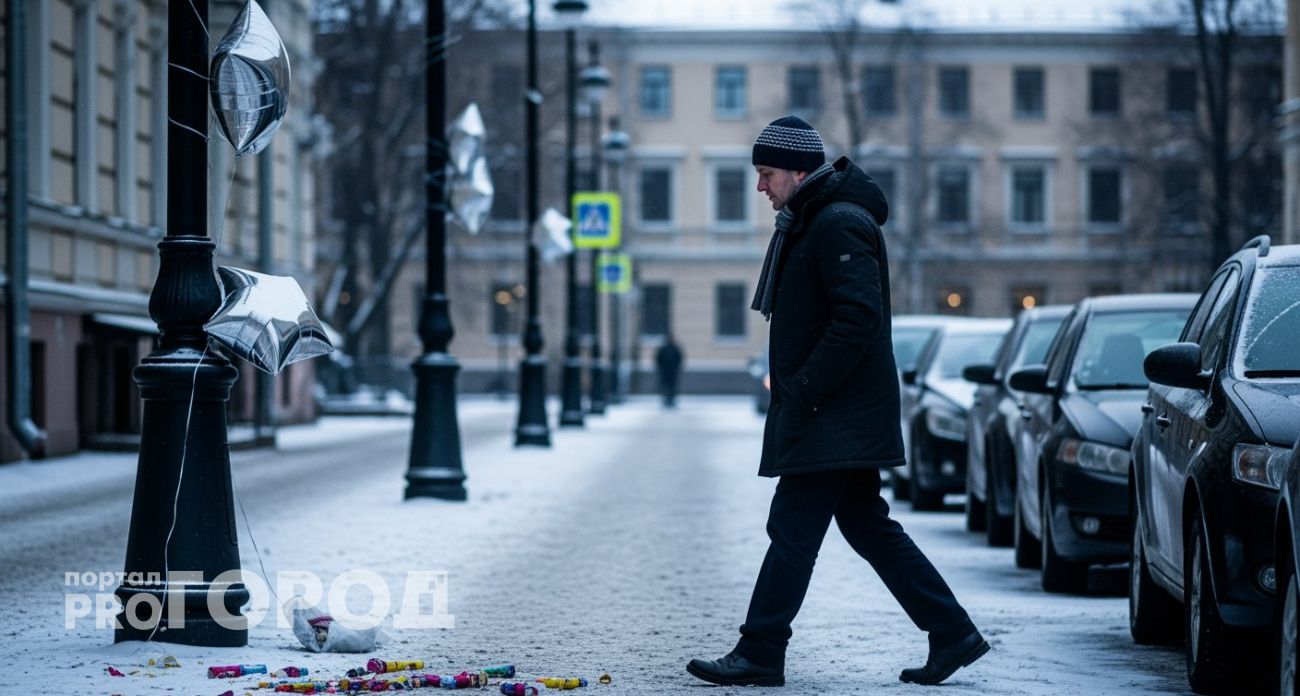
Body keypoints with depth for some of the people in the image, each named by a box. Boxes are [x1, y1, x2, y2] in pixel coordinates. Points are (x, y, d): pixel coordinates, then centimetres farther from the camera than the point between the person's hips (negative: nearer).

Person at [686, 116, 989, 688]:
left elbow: (859, 318, -24)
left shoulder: (839, 224, -15)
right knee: (868, 527, 12)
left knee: (793, 529, -7)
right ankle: (953, 635, 14)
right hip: (844, 415, 11)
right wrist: (796, 392, 15)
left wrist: (803, 389, -22)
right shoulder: (810, 221, 17)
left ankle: (758, 655, -2)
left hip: (833, 419, -11)